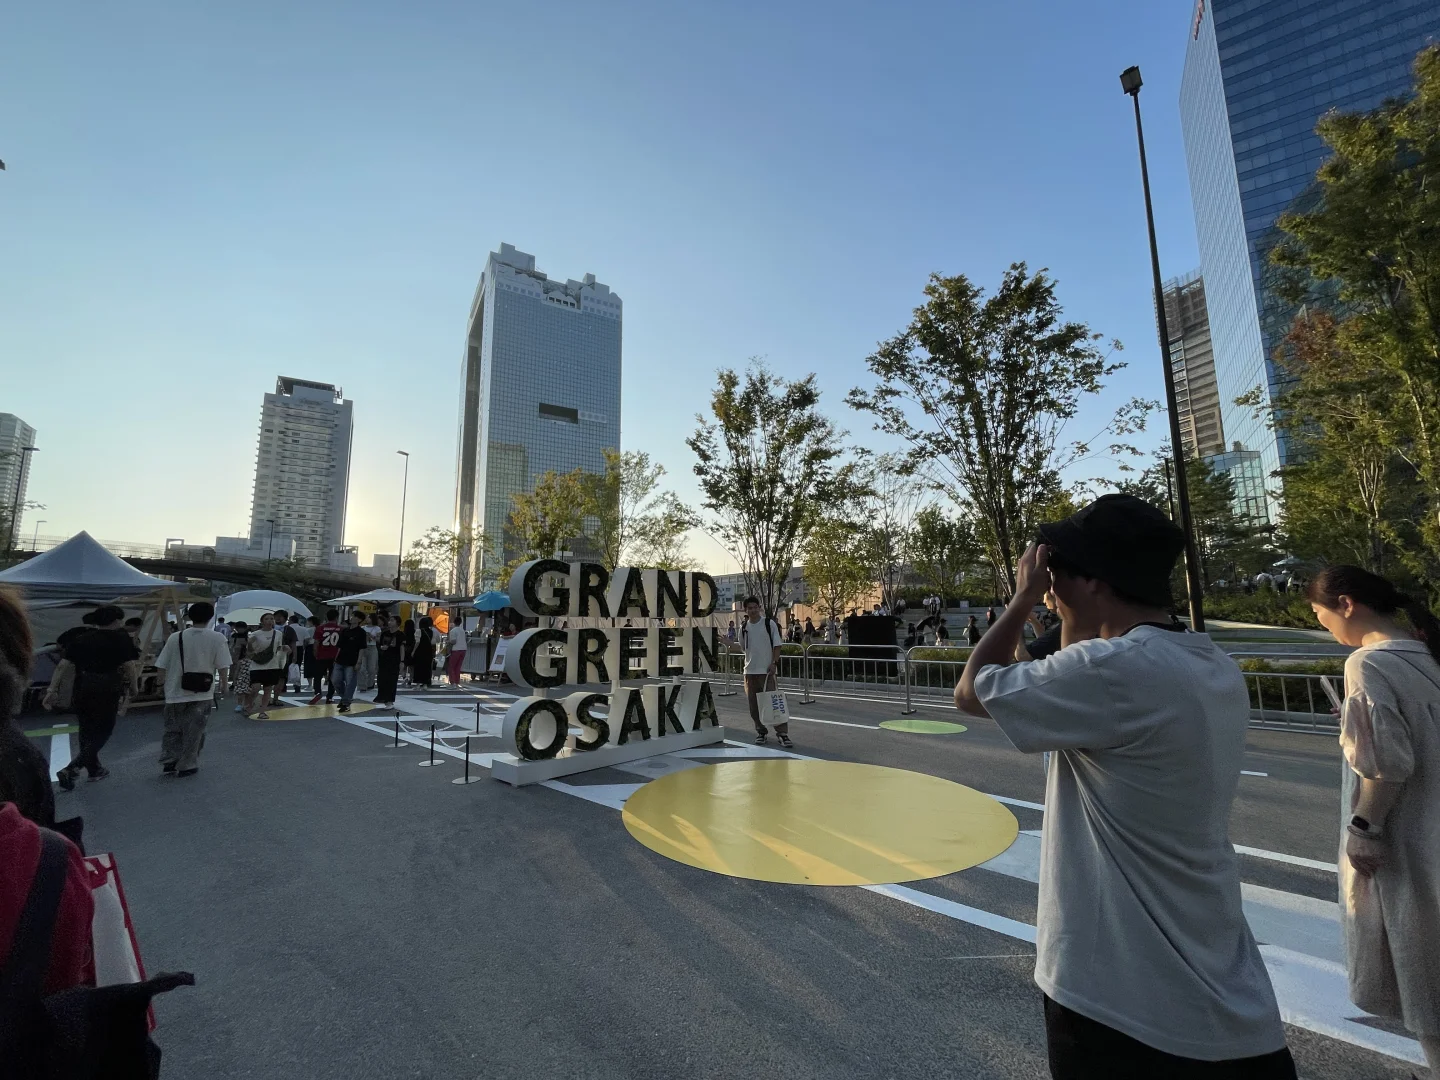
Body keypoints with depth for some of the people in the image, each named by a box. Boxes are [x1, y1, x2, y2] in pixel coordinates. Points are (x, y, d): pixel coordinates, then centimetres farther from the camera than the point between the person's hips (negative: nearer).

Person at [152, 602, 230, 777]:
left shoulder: (175, 638, -4)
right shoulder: (218, 638, -11)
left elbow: (162, 667, 1)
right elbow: (223, 667, -9)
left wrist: (166, 684, 21)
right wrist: (224, 684, 11)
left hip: (175, 693, 2)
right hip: (202, 695, -2)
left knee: (172, 730, 20)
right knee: (193, 732, 9)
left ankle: (168, 762, 22)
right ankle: (187, 766, 15)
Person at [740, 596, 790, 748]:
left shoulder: (770, 624, -3)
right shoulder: (743, 627, 7)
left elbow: (777, 645, -3)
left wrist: (774, 663, -9)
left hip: (766, 670, -4)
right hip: (750, 671, 4)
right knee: (754, 704, 8)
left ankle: (782, 733, 3)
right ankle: (761, 732, 23)